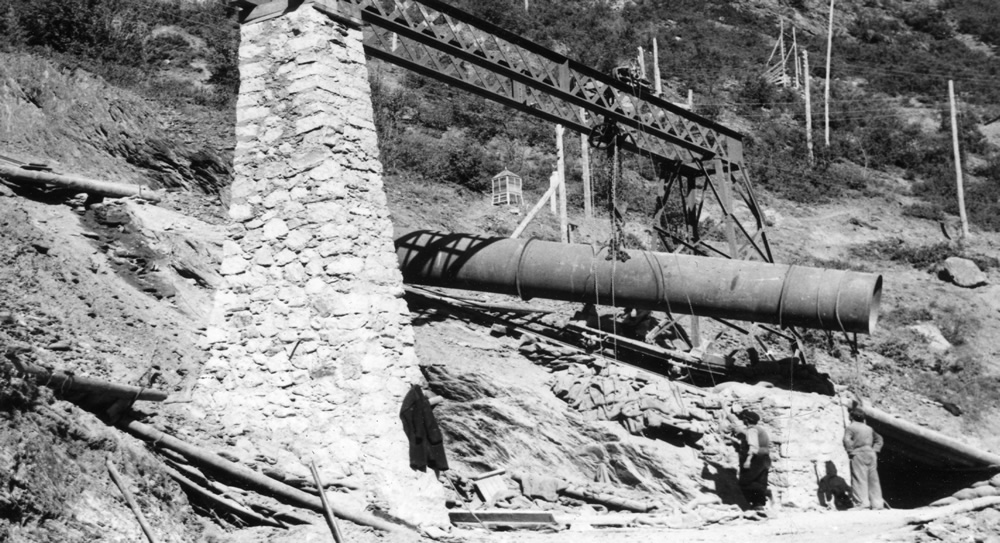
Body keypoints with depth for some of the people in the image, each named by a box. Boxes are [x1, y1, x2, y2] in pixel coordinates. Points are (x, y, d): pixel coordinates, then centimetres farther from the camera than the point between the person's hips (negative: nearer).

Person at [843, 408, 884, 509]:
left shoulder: (851, 427, -2)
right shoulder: (869, 428, 19)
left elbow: (847, 440, -17)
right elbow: (879, 438, 25)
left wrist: (850, 451, -9)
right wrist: (875, 449, 17)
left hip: (858, 455, -6)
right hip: (871, 454, 6)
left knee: (859, 479, -7)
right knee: (873, 479, 9)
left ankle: (862, 502, -15)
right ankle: (877, 503, 9)